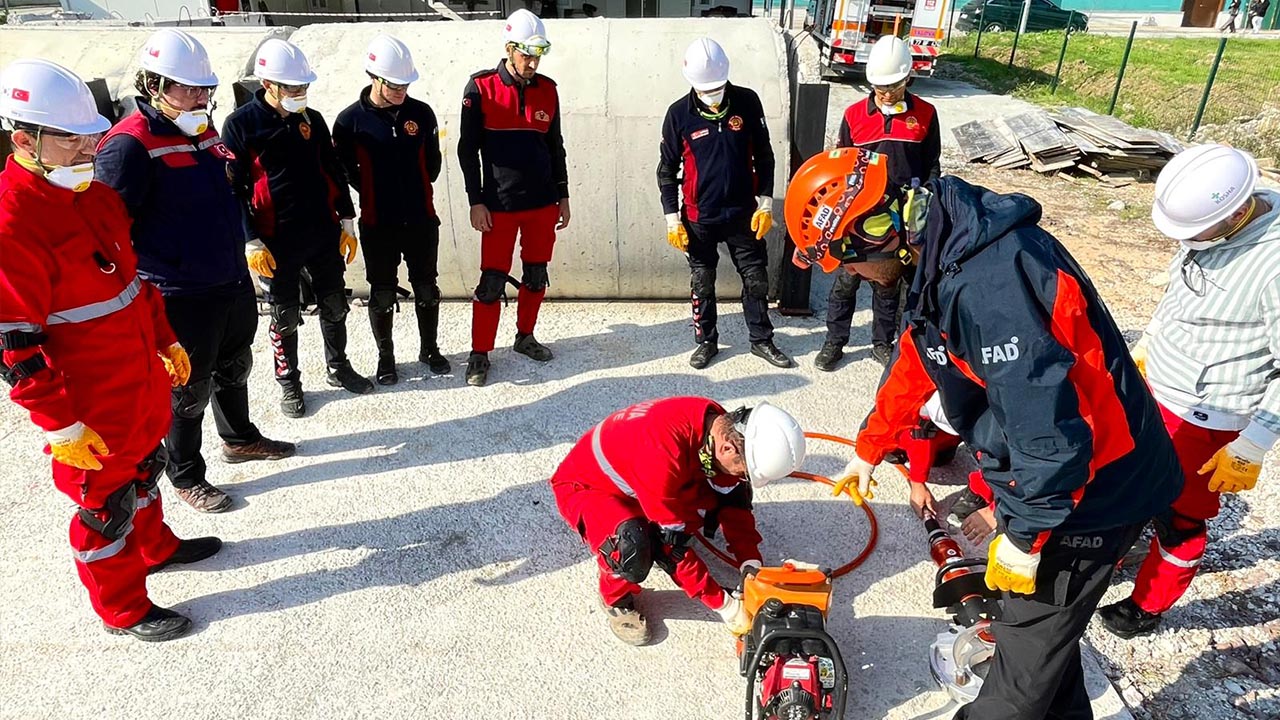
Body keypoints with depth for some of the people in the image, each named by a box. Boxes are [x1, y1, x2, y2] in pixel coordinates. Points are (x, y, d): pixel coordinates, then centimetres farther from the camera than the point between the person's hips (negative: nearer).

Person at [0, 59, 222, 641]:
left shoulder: (96, 195, 3)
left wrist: (167, 341, 18)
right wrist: (61, 426, -18)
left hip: (144, 382, 8)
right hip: (90, 407, -8)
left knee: (144, 467, 27)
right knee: (106, 504, 10)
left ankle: (155, 546, 52)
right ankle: (123, 609, 30)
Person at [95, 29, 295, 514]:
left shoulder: (203, 129, 7)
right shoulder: (130, 146, -20)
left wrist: (247, 241, 18)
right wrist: (159, 276, -21)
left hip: (234, 282, 8)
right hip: (182, 296, -8)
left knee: (235, 367, 25)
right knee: (190, 389, 8)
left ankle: (239, 439, 48)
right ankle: (186, 477, 29)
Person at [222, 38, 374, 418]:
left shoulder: (312, 119, 5)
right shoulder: (241, 124, -9)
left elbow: (334, 172, 12)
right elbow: (233, 188, -8)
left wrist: (347, 222, 9)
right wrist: (251, 243, -12)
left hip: (324, 234, 4)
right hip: (278, 242, -4)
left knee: (334, 306, 15)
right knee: (285, 316, 8)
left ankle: (339, 367, 35)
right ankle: (288, 383, 26)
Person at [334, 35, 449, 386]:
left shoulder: (421, 113, -3)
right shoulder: (351, 120, -10)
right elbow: (344, 169, 0)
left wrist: (416, 191, 11)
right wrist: (376, 194, 5)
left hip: (422, 220, 2)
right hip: (378, 225, -2)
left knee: (426, 289, 14)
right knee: (382, 294, 10)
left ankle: (430, 349, 33)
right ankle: (385, 357, 28)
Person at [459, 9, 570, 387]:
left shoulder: (547, 89, 6)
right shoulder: (481, 87, -6)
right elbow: (468, 149, -4)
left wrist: (562, 196, 12)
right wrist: (476, 201, -8)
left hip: (543, 202, 4)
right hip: (499, 205, -4)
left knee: (536, 275, 13)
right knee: (492, 282, -2)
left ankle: (525, 337, 31)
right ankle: (480, 353, 11)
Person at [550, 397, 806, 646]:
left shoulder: (724, 428, -18)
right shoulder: (664, 448, -41)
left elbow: (734, 503, -4)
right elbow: (673, 542, -33)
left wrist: (751, 567, -13)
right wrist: (723, 604, -24)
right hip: (583, 485, -7)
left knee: (720, 496, -11)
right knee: (632, 549, -35)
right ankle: (617, 599, -2)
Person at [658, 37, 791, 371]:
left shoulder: (747, 102, -5)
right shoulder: (679, 113, -8)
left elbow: (764, 155, 3)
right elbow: (667, 169, -1)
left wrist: (765, 203, -1)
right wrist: (672, 218, -5)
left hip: (744, 213, 1)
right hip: (699, 218, -1)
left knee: (756, 279, 10)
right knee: (702, 284, 11)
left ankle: (762, 340, 27)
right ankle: (706, 341, 29)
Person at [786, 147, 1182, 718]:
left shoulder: (987, 283, -34)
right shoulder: (946, 249, 0)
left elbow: (1048, 429, -33)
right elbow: (915, 362, 13)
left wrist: (1024, 535, -18)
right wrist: (869, 449, 23)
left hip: (1093, 490, -9)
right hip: (1053, 479, 9)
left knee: (1031, 633, 11)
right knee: (1044, 616, 26)